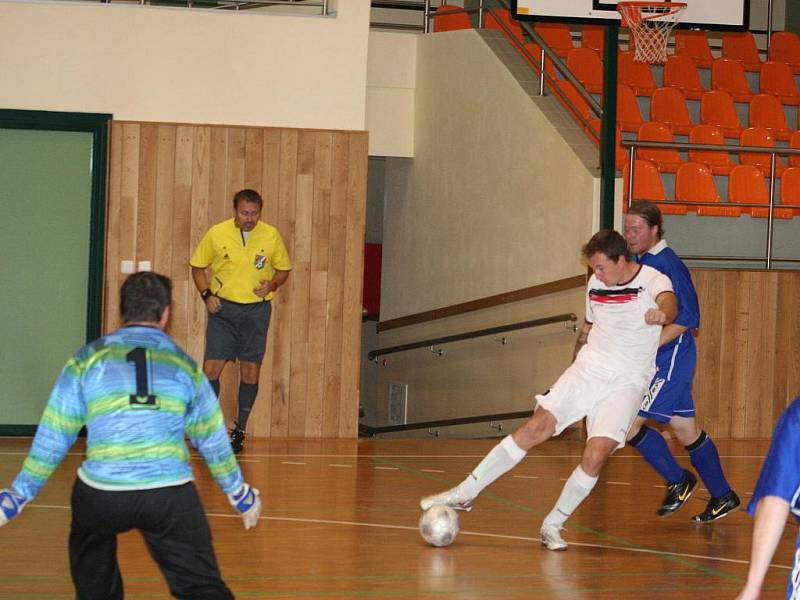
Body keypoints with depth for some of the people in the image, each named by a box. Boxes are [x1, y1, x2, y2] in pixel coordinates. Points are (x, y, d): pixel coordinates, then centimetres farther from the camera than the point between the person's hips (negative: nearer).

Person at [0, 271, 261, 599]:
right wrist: (240, 495, 35)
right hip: (171, 495, 0)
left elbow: (52, 438, 8)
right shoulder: (185, 365, 12)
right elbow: (213, 440, 21)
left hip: (99, 495, 0)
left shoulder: (86, 361, 8)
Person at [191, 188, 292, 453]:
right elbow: (197, 266, 8)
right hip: (223, 307, -1)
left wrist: (272, 284, -10)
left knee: (250, 371, 2)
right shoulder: (216, 234, -5)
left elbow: (283, 269, 11)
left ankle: (240, 430, 15)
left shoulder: (271, 236, -3)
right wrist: (206, 294, -6)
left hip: (256, 309, 1)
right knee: (211, 368, -7)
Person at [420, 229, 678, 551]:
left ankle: (553, 525, -1)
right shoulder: (596, 284, 9)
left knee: (596, 455, -20)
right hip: (588, 368, 4)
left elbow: (669, 302, -34)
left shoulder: (652, 280, -9)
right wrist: (573, 369, 30)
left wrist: (661, 313, -57)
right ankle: (464, 494, -7)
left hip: (627, 382, -4)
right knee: (536, 427, -12)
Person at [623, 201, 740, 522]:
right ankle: (722, 496, 22)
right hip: (653, 361, 9)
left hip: (669, 358, -9)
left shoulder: (667, 264, -15)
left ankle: (678, 480, 3)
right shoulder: (641, 263, 12)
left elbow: (688, 317, -20)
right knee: (684, 429, 13)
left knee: (628, 423, -11)